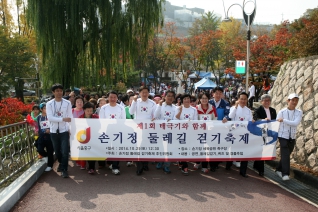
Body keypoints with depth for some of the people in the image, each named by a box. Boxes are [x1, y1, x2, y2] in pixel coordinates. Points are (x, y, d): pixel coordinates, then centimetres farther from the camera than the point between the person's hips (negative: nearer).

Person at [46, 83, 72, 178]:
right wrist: (63, 119, -24)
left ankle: (64, 169, 7)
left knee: (65, 151, -6)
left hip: (64, 130, -2)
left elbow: (70, 117, -1)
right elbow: (50, 117, -12)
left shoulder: (67, 103, -1)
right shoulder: (49, 104, -1)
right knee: (57, 151, 16)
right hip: (54, 131, 2)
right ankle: (61, 163, 40)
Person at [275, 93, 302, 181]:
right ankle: (285, 174, -12)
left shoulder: (299, 112, -1)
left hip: (292, 137, 3)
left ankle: (278, 170, 27)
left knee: (286, 155, 12)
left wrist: (283, 120, -21)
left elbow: (296, 123, -17)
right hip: (283, 136, -3)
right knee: (285, 155, -13)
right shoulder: (281, 112, -6)